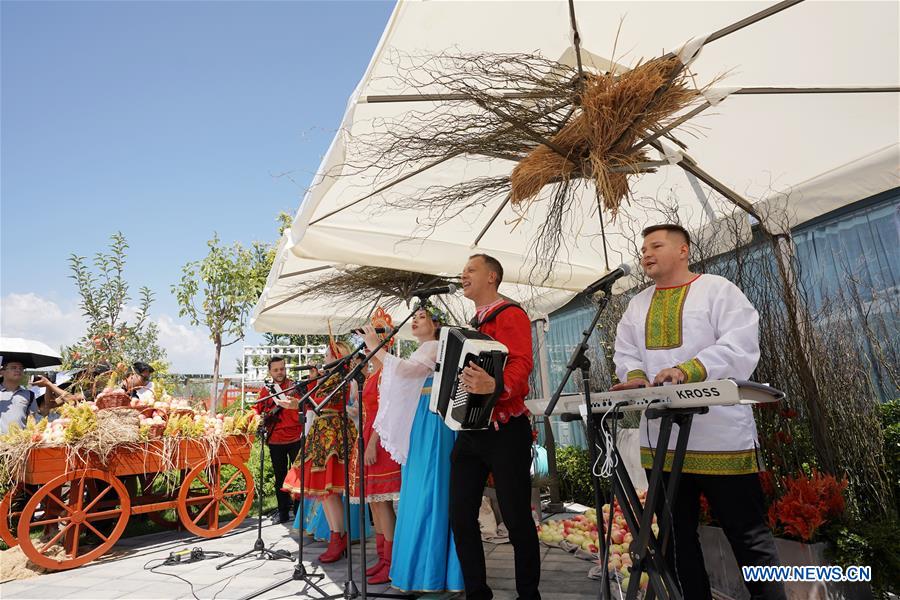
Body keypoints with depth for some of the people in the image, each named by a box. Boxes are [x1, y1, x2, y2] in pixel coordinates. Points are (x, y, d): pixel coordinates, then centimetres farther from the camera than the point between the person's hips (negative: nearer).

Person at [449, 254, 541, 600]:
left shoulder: (510, 314, -7)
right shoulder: (472, 325, 19)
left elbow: (522, 362, -24)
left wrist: (495, 385, -40)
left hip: (505, 431, -8)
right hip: (470, 430, 8)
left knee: (516, 518, 3)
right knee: (461, 515, 9)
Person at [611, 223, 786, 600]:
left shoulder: (717, 289, -2)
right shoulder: (637, 305, 16)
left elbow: (740, 345, -14)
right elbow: (625, 354, 12)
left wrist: (687, 371, -27)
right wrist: (636, 378, -10)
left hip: (720, 435, -5)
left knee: (748, 534, 5)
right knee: (676, 536, 16)